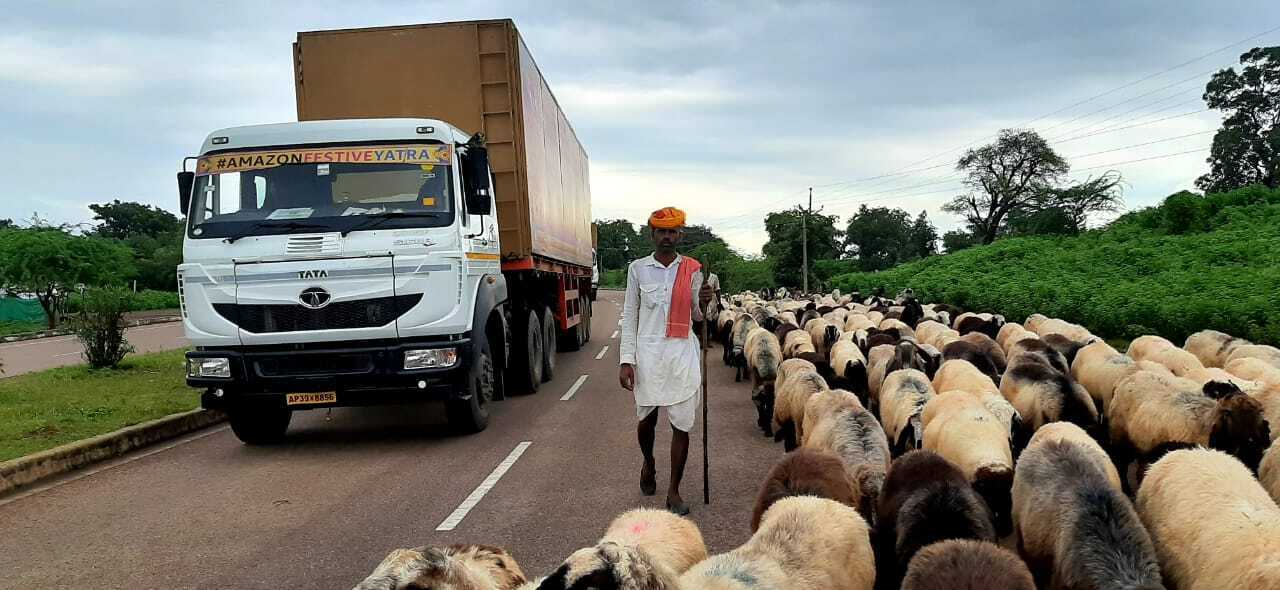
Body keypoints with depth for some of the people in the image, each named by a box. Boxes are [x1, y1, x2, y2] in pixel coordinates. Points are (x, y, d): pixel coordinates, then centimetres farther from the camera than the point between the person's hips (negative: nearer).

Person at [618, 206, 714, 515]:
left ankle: (674, 490, 12)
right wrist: (626, 360, -3)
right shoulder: (638, 268, 2)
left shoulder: (692, 269, 5)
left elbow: (697, 317, 11)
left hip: (682, 354, 0)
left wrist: (703, 303, -12)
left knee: (682, 424, 0)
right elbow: (629, 317, 4)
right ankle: (648, 463, 43)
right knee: (647, 418, 12)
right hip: (648, 353, 0)